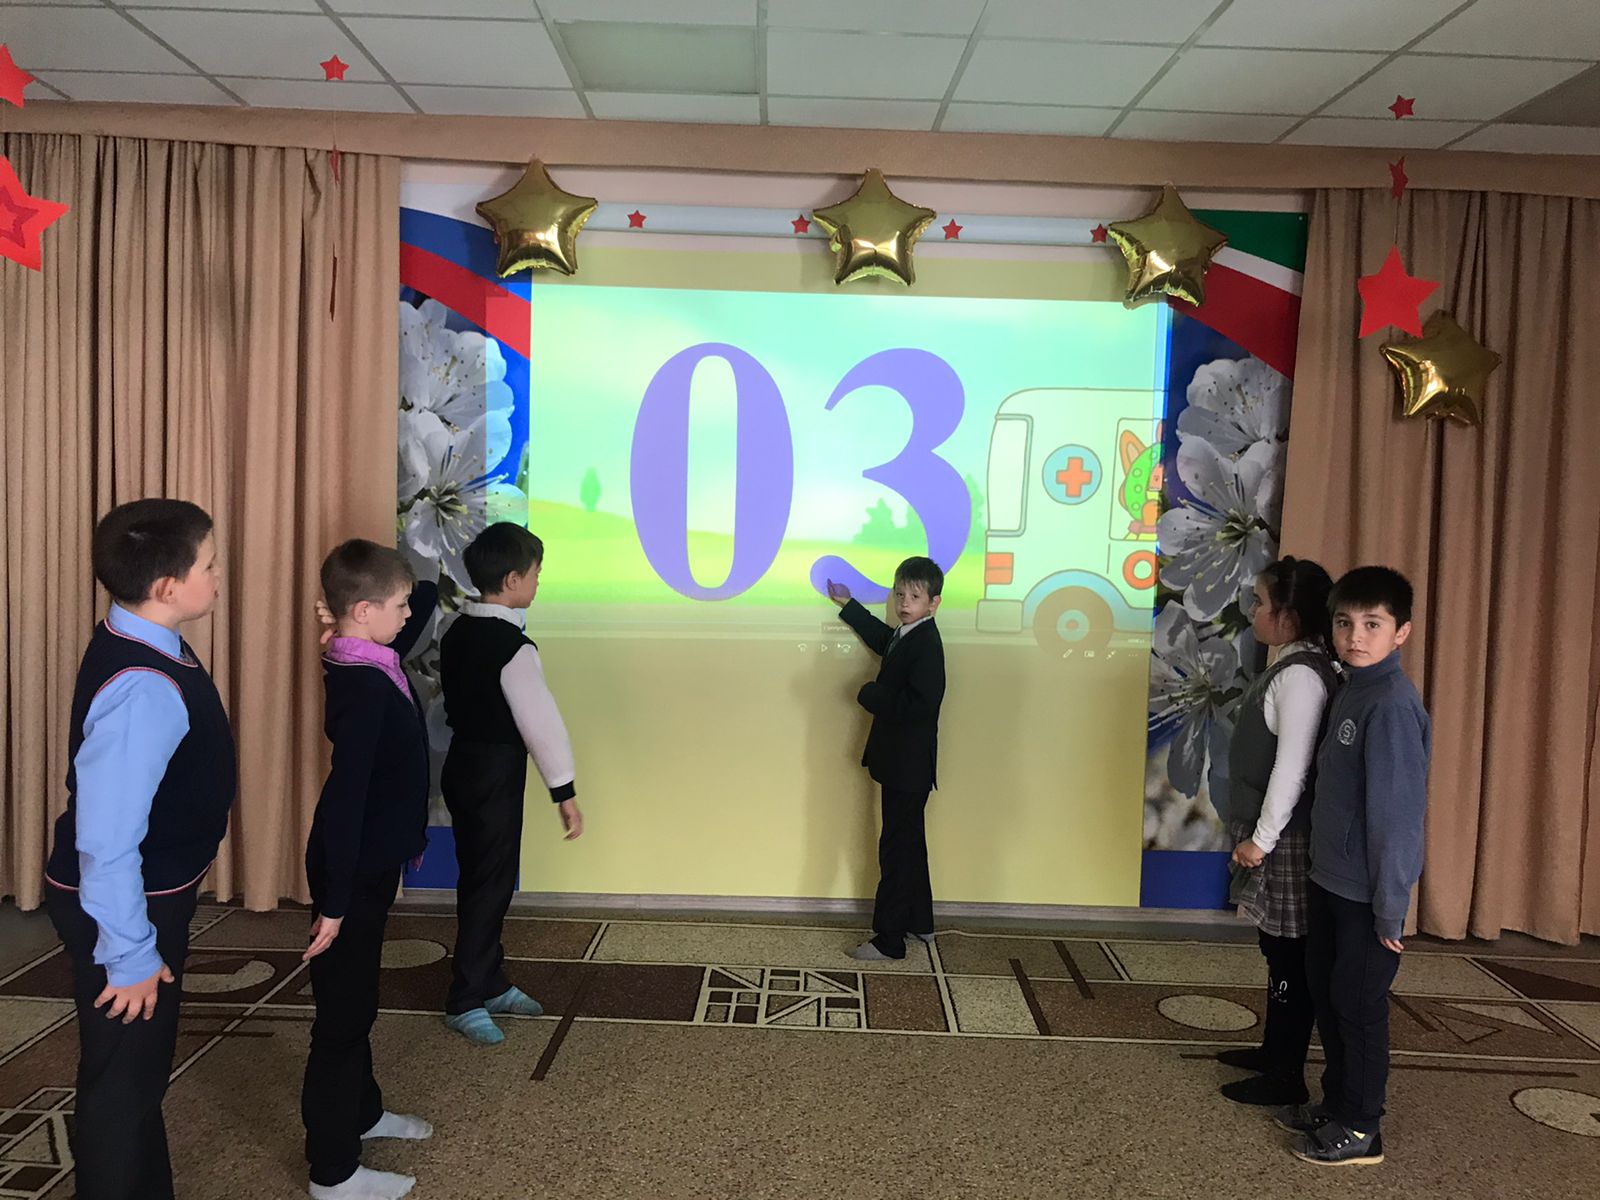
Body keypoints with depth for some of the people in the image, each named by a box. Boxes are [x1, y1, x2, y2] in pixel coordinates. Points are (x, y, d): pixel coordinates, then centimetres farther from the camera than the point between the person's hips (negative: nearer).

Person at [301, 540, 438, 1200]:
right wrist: (335, 902, -25)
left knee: (355, 1001, 24)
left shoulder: (372, 663, 1)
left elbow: (422, 605, 24)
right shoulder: (361, 687, -26)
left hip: (369, 864, 10)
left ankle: (362, 1112, 43)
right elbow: (343, 800, -27)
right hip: (351, 873, -10)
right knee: (343, 1011, 3)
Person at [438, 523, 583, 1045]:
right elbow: (540, 719, -19)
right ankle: (466, 1002, 10)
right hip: (495, 772, -9)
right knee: (490, 885, 1)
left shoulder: (457, 632, 5)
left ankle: (490, 983, 30)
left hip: (463, 762, 9)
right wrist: (564, 791, -15)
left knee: (483, 878, 17)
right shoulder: (512, 647, -21)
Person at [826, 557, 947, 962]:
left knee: (897, 849, -3)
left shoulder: (926, 644, -21)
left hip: (909, 765, -10)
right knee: (909, 843, 20)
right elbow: (882, 637, 32)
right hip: (901, 763, 10)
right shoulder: (905, 636, 8)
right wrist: (847, 605, 36)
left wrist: (871, 695, -21)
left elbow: (921, 704, -31)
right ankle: (919, 922, 34)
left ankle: (889, 939, 5)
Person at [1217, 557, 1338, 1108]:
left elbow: (1292, 767, -23)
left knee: (1290, 954, 1)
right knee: (1276, 946, 20)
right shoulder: (1287, 667, 10)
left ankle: (1287, 1077, 13)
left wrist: (1261, 839, -17)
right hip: (1270, 834, 10)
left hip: (1287, 840, -10)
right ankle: (1274, 1050, 34)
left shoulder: (1302, 675, -20)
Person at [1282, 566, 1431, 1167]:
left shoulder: (1392, 703, -21)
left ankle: (1360, 1129, 22)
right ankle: (1338, 1103, 35)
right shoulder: (1351, 691, 6)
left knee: (1359, 1005, 6)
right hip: (1330, 879, 8)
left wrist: (1389, 910, -18)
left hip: (1366, 891, -8)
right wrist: (1322, 869, 15)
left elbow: (1396, 811, -21)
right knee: (1325, 992, 18)